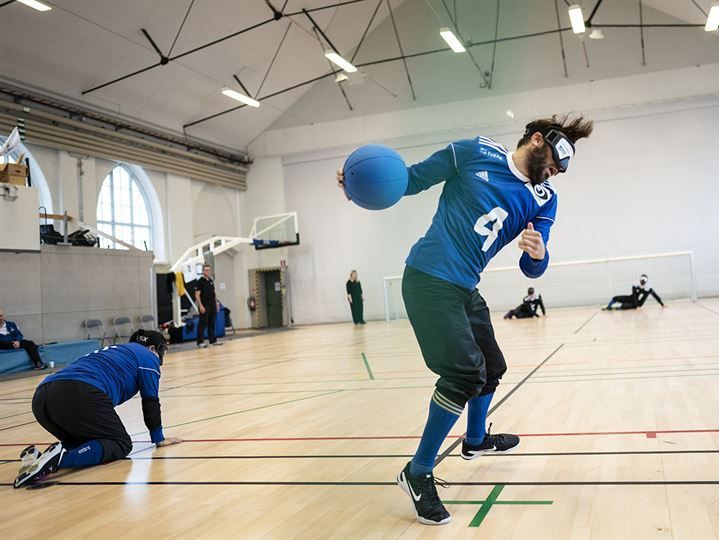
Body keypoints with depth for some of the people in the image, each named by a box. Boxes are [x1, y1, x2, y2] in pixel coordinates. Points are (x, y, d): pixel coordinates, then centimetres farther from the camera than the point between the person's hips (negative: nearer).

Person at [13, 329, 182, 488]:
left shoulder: (113, 351, 40)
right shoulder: (147, 356, 19)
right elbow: (151, 400, 13)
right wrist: (158, 437, 23)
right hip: (80, 395, -8)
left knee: (83, 442, 27)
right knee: (121, 443, 5)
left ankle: (41, 457, -1)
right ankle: (62, 458, -19)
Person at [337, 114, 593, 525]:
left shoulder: (544, 200, 8)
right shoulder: (474, 153, -5)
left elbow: (531, 269, 3)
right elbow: (413, 179, 1)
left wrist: (538, 254, -21)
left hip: (465, 289, 8)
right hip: (429, 278, -8)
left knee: (492, 367, 20)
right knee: (465, 372, -17)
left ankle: (476, 440, 49)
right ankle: (418, 472, -1)